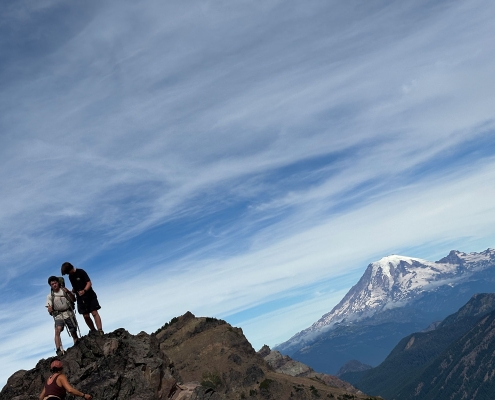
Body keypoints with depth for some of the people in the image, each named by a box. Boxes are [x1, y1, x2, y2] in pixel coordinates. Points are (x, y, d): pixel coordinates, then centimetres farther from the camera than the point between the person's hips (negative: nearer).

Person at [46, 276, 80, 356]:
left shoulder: (64, 290, 7)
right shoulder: (50, 296, 7)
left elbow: (74, 300, -1)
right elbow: (49, 310, 4)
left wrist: (68, 292, -17)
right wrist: (50, 310, -21)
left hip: (69, 314, 1)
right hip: (58, 316, -1)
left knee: (73, 332, 1)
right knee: (57, 331, -25)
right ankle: (59, 350, -31)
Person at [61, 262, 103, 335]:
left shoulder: (81, 272, -9)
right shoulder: (70, 277, 11)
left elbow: (89, 283, -15)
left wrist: (84, 290, -31)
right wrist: (71, 292, 3)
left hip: (90, 296, -6)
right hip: (80, 299, 6)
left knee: (94, 313, -11)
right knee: (86, 316, 3)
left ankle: (100, 331, -15)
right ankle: (93, 331, 15)